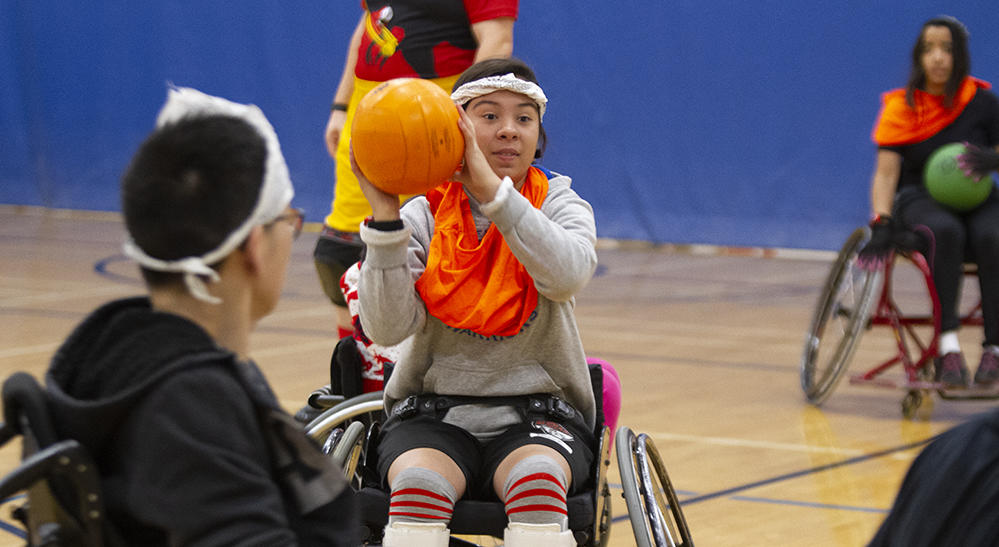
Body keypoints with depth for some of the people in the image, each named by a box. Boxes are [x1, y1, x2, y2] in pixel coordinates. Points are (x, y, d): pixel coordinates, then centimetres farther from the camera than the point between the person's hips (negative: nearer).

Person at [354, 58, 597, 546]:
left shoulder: (558, 203, 3)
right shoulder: (424, 216, 3)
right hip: (432, 416, 0)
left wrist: (491, 187, -30)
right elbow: (386, 328, -12)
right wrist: (385, 217, -22)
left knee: (537, 482, -35)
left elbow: (567, 274, -23)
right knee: (420, 483, -33)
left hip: (537, 415, 0)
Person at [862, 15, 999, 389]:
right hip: (921, 200, -1)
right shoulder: (900, 107, 1)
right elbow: (886, 171, -6)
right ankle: (948, 348, -41)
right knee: (945, 231, -37)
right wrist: (881, 223, -21)